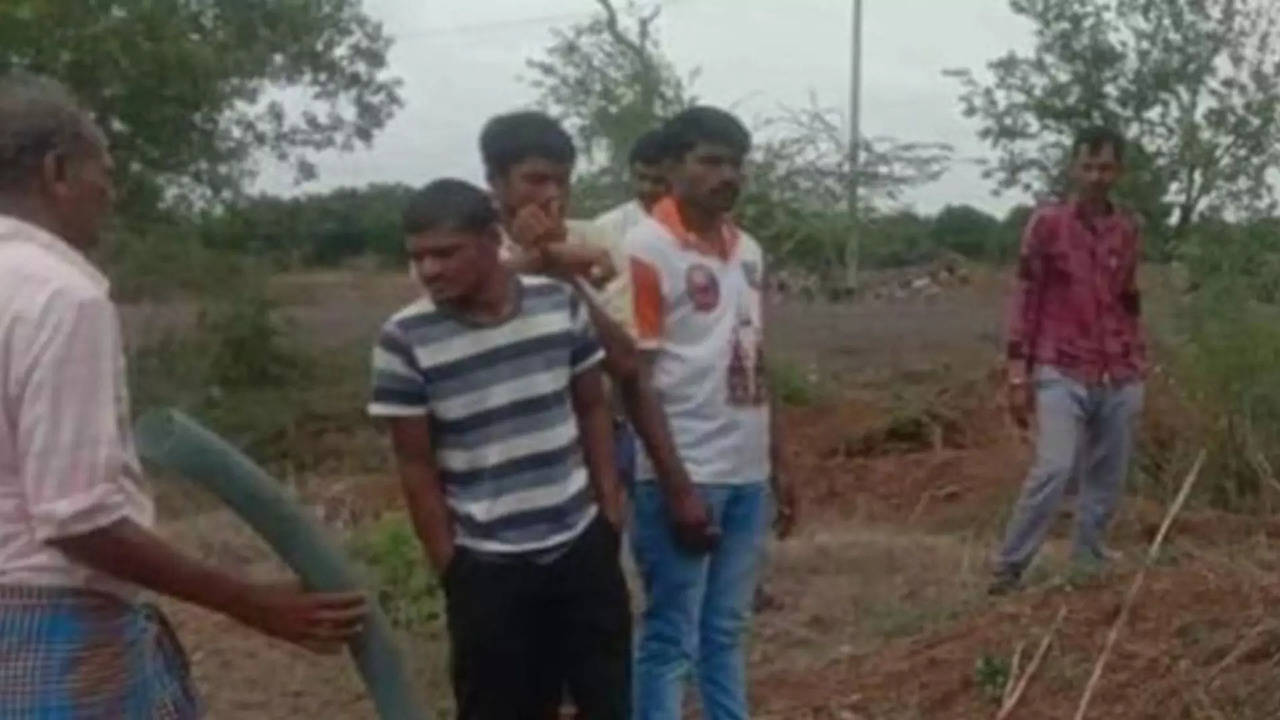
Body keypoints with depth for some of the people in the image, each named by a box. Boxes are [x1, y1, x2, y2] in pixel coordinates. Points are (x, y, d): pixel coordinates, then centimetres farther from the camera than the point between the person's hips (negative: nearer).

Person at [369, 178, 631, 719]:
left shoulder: (561, 304, -5)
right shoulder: (405, 341, -14)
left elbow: (592, 408, 7)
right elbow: (416, 465, -8)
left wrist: (610, 506, 4)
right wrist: (451, 567, -6)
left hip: (582, 544, 3)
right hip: (488, 565, -3)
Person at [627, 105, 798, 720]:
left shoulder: (748, 250, 11)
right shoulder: (646, 248, -11)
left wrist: (778, 465, 14)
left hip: (747, 475, 7)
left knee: (725, 633, 16)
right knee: (670, 641, 2)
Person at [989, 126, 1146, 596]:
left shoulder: (1129, 230, 10)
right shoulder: (1047, 224, -2)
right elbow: (1026, 299, -3)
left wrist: (1137, 368, 16)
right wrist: (1018, 374, -8)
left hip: (1119, 378, 5)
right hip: (1061, 373, -4)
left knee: (1107, 482, 6)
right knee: (1053, 470, -17)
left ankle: (1087, 567, 18)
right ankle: (1009, 569, -7)